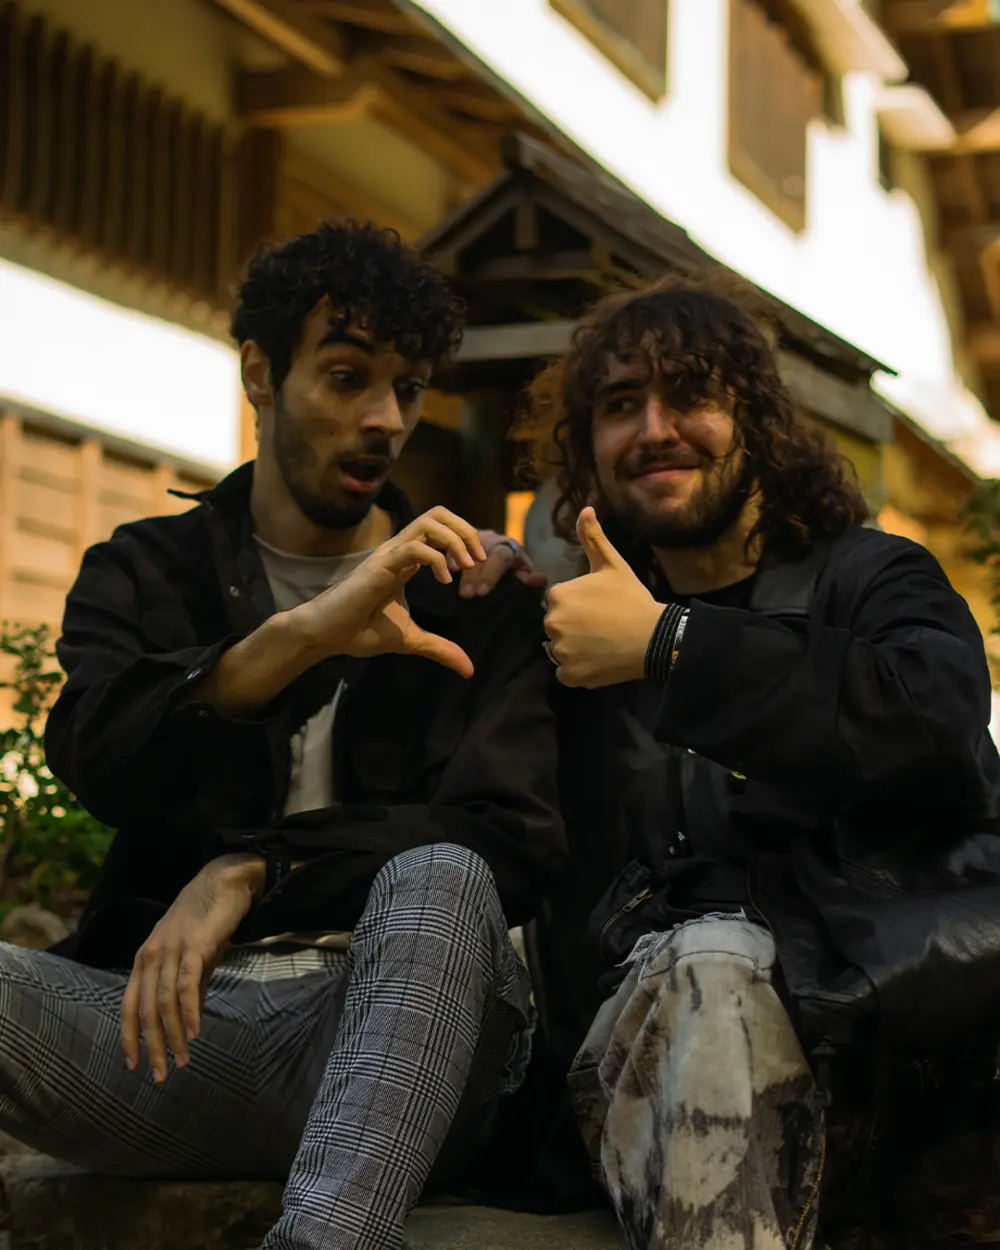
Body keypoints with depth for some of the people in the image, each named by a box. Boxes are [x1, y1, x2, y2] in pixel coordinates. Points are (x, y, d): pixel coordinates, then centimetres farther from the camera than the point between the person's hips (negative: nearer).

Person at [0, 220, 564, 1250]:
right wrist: (299, 637, -21)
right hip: (172, 1017, 1)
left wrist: (249, 871, -11)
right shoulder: (144, 572, 17)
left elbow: (513, 840, -1)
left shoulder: (471, 594, 14)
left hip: (387, 1015, -1)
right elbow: (93, 757, -5)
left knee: (437, 881, -35)